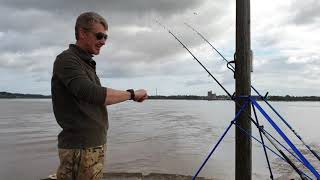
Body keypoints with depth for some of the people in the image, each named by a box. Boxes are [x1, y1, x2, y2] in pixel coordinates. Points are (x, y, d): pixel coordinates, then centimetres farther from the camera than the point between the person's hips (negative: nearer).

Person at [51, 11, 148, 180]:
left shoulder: (87, 63, 16)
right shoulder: (66, 60, -12)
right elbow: (92, 94, -26)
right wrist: (132, 94, -17)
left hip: (96, 144, 8)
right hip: (80, 147, -8)